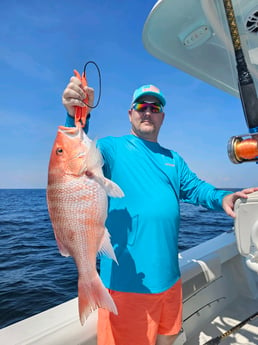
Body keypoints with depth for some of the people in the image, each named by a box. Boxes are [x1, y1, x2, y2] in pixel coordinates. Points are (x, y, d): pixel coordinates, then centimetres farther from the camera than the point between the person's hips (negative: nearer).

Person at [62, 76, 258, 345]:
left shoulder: (173, 159, 13)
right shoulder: (112, 148, -8)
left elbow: (195, 188, 11)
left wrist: (222, 198, -9)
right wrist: (76, 117, -43)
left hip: (168, 274, 7)